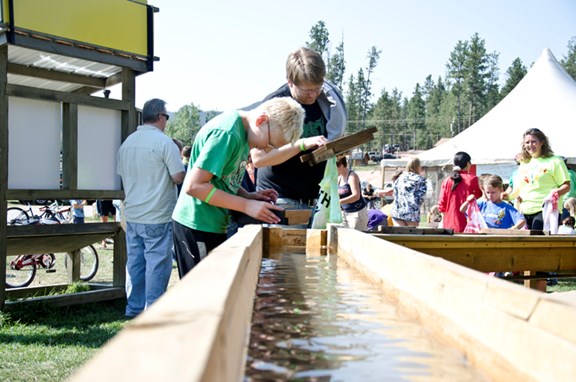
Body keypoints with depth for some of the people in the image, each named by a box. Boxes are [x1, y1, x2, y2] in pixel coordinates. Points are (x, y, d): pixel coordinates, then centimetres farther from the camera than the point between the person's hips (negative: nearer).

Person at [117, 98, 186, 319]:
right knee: (157, 263, 0)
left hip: (132, 214, 7)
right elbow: (179, 177, -15)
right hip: (157, 217, -7)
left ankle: (134, 309, 21)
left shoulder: (127, 143, 8)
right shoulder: (164, 142, -14)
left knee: (134, 261, 13)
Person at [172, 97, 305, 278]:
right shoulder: (227, 134, -21)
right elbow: (193, 186, -24)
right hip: (198, 226, -9)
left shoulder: (242, 130, 7)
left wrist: (249, 196, 0)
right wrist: (246, 205, -22)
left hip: (213, 224, 9)